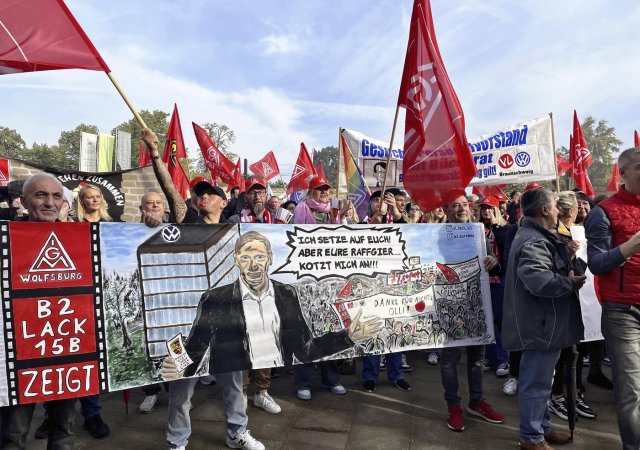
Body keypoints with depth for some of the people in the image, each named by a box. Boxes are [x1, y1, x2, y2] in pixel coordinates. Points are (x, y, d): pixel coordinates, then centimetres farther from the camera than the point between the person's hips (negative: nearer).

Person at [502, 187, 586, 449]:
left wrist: (567, 273, 9)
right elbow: (540, 281, -35)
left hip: (544, 323, 11)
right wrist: (570, 282, -19)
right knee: (536, 382, 2)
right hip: (540, 325, -11)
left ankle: (542, 427, 36)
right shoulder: (534, 242, -22)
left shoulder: (536, 237, 15)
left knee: (539, 380, 21)